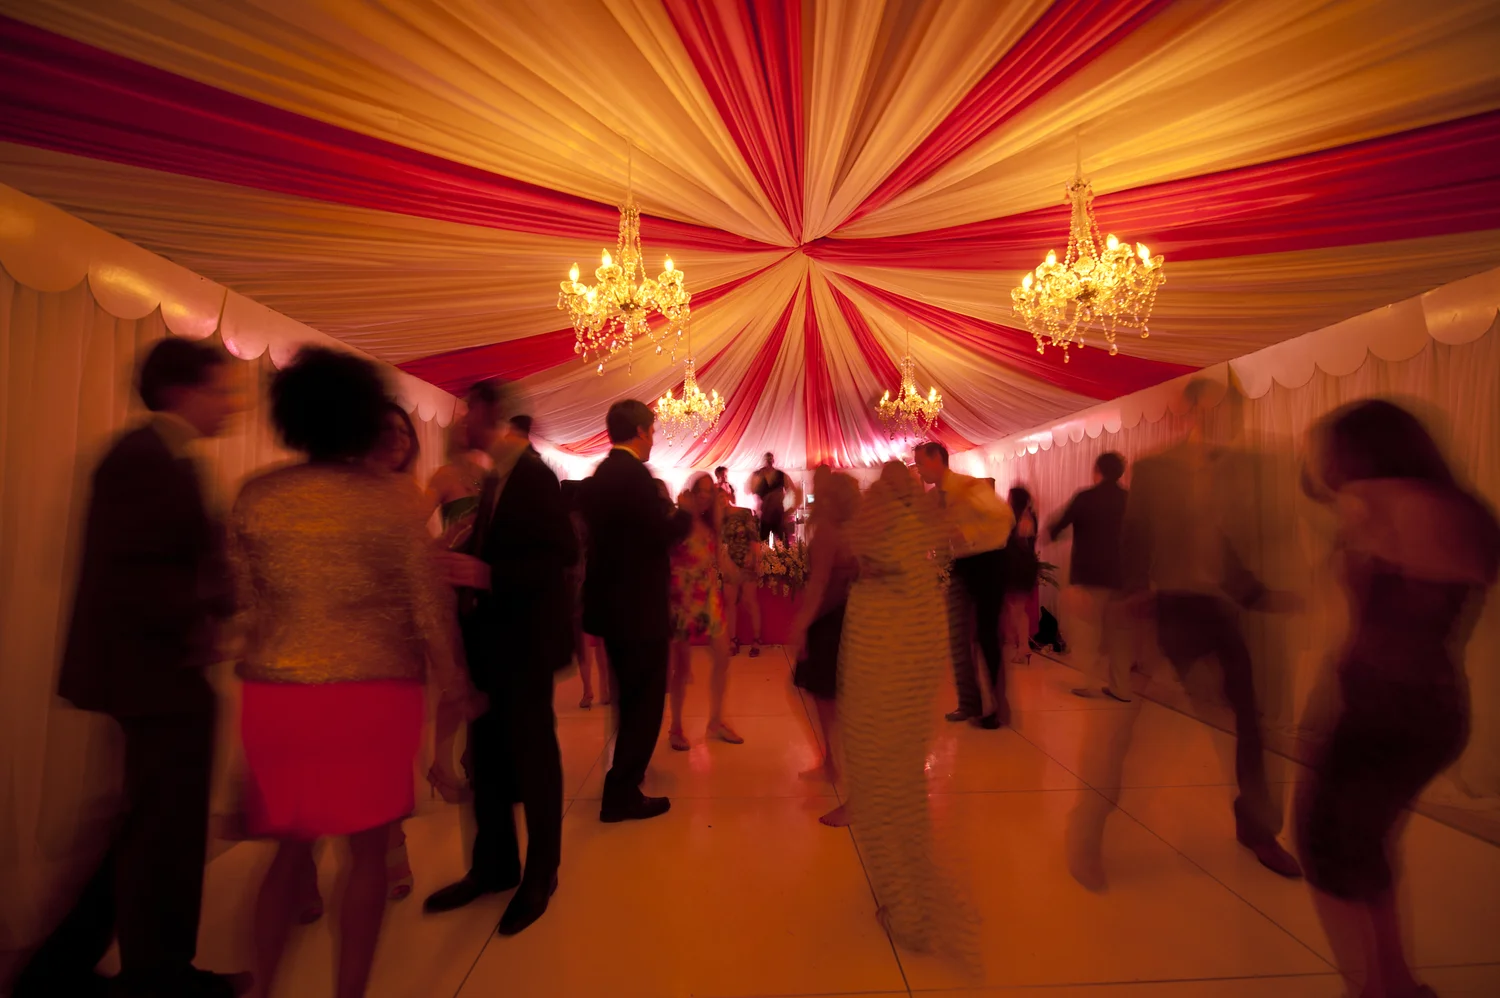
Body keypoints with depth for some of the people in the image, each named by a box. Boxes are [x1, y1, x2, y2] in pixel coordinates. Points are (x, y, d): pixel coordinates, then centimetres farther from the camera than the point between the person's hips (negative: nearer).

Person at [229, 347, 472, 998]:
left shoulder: (256, 497, 2)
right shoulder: (389, 498, -8)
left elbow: (242, 603, 5)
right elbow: (426, 603, -7)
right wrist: (451, 682, 3)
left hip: (276, 693, 4)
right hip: (372, 692, -3)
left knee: (291, 847, 22)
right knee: (368, 852, 13)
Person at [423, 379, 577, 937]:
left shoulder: (533, 476, -14)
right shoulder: (492, 480, 11)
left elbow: (564, 553, -22)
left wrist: (489, 575, -27)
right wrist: (462, 566, -2)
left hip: (524, 640, -8)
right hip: (491, 637, 8)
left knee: (533, 755, 6)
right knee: (486, 754, 17)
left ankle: (540, 876, 26)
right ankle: (494, 866, 36)